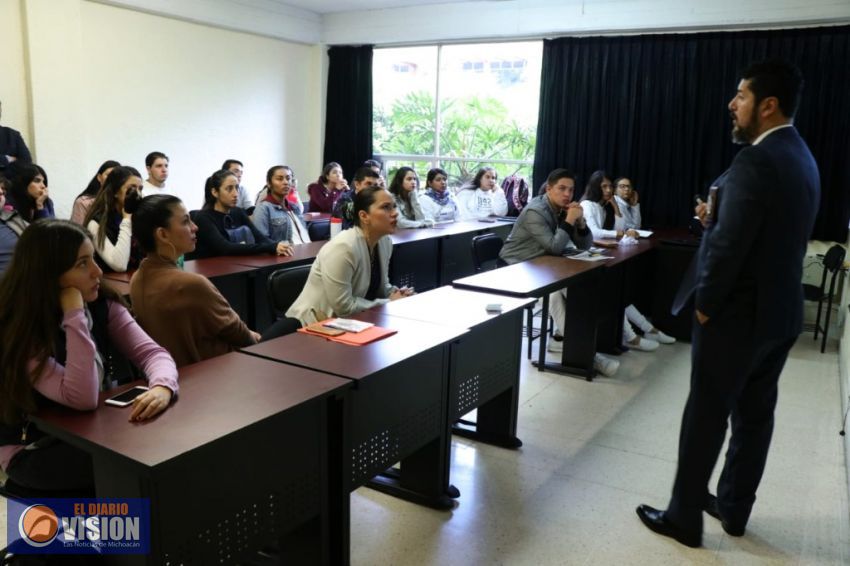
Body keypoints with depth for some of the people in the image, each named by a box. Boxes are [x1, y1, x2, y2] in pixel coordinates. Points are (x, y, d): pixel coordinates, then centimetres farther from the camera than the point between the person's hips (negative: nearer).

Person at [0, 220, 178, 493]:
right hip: (34, 452, -5)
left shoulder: (103, 304, -6)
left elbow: (152, 352, -14)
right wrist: (75, 316, -33)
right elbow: (83, 398, -33)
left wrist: (162, 388, -37)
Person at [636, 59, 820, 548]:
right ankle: (734, 508, 32)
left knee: (706, 416, 3)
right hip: (780, 310, 9)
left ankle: (684, 518, 17)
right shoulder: (801, 156, 9)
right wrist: (716, 218, 5)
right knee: (755, 414, 17)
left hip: (738, 314, -9)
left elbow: (729, 245, -25)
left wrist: (705, 303, -12)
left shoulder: (755, 162, -22)